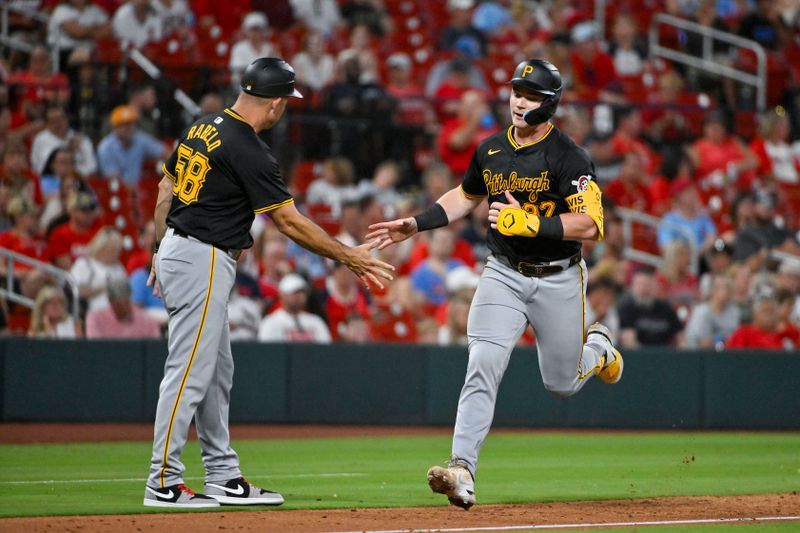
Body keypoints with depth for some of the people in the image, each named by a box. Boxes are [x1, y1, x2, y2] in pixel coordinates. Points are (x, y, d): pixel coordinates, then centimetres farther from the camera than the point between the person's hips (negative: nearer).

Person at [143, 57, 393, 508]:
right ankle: (164, 483, -5)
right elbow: (289, 221, -14)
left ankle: (224, 477, 18)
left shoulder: (202, 129, 8)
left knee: (217, 370, 14)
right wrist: (348, 256, -6)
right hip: (204, 263, -10)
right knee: (190, 371, -7)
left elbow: (166, 190, 15)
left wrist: (162, 251, 23)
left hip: (177, 248, 10)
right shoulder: (250, 152, -18)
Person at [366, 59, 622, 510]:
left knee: (562, 384, 11)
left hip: (558, 280, -3)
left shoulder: (568, 157, -14)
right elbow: (465, 197, 22)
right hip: (504, 274, 3)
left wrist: (530, 223, -29)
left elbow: (590, 224, -21)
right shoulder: (491, 150, 4)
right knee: (484, 366, -17)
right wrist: (415, 225, 11)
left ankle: (598, 349, 48)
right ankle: (463, 470, -26)